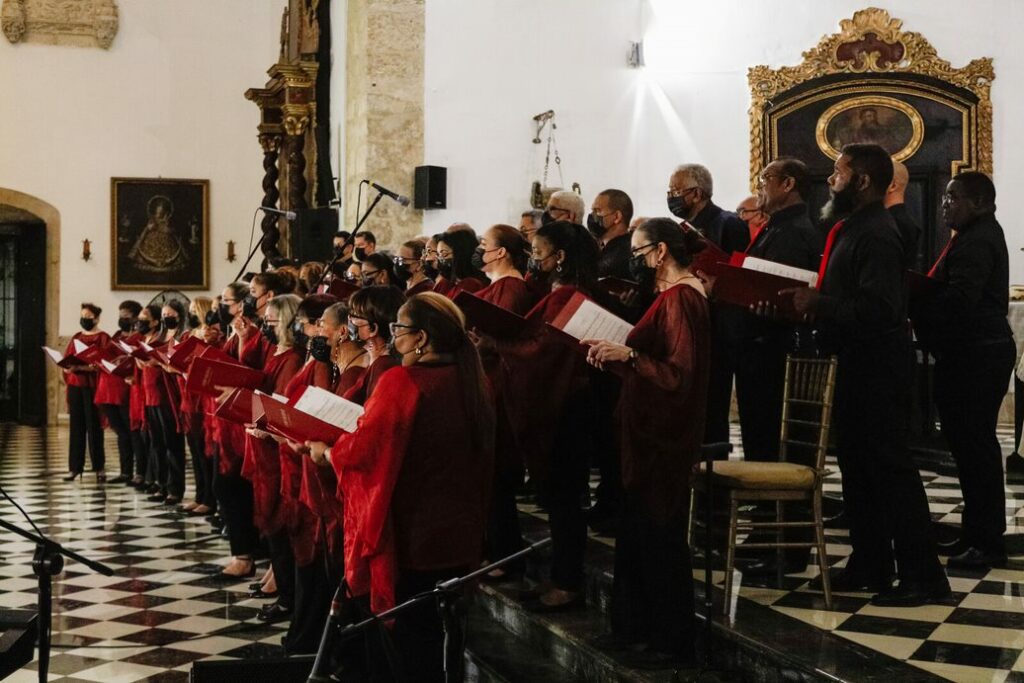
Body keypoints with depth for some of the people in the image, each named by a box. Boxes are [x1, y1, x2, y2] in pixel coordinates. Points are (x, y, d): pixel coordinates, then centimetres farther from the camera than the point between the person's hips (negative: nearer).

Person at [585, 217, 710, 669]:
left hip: (663, 438, -10)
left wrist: (628, 354, -28)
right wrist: (614, 354, 4)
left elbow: (680, 373, -25)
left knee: (660, 537, 0)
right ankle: (637, 626, 27)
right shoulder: (672, 294, 14)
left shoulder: (680, 298, -18)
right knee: (638, 532, 16)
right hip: (651, 432, 10)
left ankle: (673, 642, 11)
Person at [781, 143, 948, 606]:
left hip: (875, 369, -10)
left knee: (890, 469, -5)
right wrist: (808, 301, 5)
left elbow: (879, 308, -27)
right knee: (857, 468, 15)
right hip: (853, 365, 10)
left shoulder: (876, 235, -18)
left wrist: (818, 303, -25)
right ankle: (870, 565, 26)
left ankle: (922, 576, 2)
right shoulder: (852, 229, 14)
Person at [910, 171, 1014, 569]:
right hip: (971, 354, 11)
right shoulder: (977, 236, 19)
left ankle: (988, 541, -1)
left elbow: (958, 299, -26)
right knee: (971, 442, 13)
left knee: (974, 444, -7)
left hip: (976, 357, -11)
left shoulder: (977, 242, -15)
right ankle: (976, 532, 20)